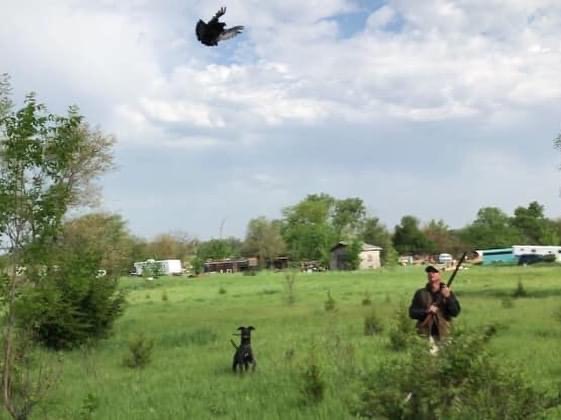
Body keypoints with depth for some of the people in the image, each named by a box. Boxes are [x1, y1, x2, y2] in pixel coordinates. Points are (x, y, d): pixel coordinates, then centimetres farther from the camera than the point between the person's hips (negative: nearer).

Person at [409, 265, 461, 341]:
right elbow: (412, 313, 4)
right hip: (424, 335, -1)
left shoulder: (448, 293, 7)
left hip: (443, 335, 1)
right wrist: (426, 311, -12)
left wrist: (448, 297, -15)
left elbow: (455, 312, -2)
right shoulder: (420, 293, 6)